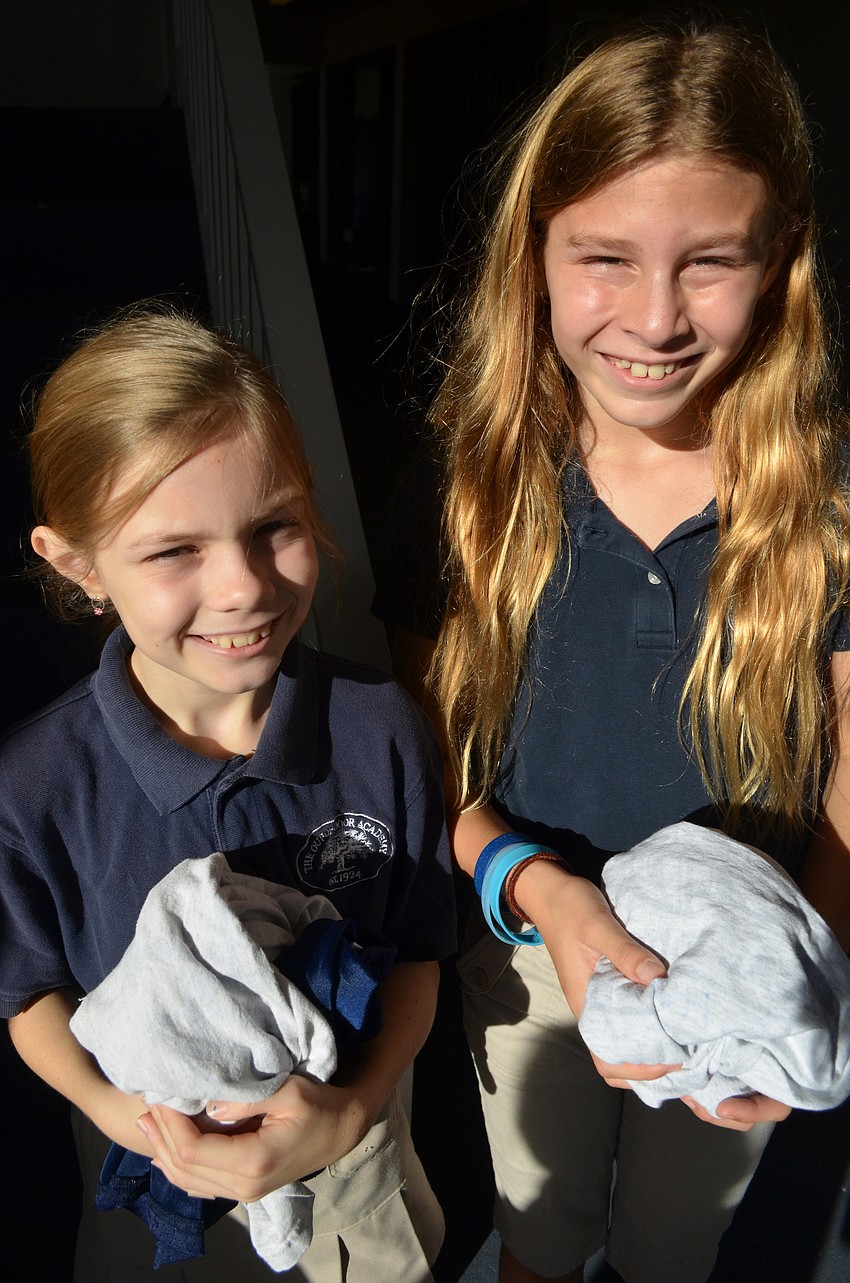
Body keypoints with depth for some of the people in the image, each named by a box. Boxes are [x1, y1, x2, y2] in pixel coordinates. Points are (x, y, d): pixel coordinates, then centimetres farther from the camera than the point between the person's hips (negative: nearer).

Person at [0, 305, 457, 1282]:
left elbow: (415, 956, -10)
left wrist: (349, 1112, -25)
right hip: (154, 1185, 0)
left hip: (351, 1154, 1)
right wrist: (122, 1110, -25)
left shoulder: (380, 730, -21)